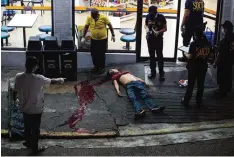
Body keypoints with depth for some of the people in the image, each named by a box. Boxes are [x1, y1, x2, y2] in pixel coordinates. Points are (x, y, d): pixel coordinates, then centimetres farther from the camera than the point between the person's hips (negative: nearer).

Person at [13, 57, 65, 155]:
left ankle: (28, 143, 48)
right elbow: (51, 81, -7)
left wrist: (14, 100, 21)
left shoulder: (18, 77, -15)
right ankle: (34, 149, 30)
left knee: (27, 127, 26)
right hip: (36, 109, -5)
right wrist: (60, 80, 14)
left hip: (24, 108, 5)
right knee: (35, 129, 14)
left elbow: (15, 91, 0)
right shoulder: (38, 79, -26)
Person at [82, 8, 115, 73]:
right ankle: (96, 66, 29)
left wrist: (113, 35, -2)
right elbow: (86, 27, 0)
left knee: (101, 54, 3)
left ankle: (102, 67, 21)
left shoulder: (103, 17, -17)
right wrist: (83, 37, -4)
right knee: (93, 53, 9)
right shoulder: (89, 18, -10)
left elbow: (110, 25, -6)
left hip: (103, 39, -3)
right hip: (93, 39, 3)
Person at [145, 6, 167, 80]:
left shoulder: (161, 17, -12)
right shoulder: (148, 16, -4)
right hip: (150, 38, 3)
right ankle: (153, 71, 23)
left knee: (159, 55, -1)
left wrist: (158, 32, -25)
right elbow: (146, 25, 10)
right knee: (151, 55, 11)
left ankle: (161, 73, 7)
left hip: (159, 39, -3)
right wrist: (147, 29, -13)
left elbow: (165, 28, -7)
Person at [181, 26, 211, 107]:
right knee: (200, 85, 14)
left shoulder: (194, 44, -18)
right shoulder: (207, 43, -1)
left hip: (193, 67, -4)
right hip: (203, 67, 4)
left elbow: (190, 56, -19)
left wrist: (186, 54, 1)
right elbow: (208, 55, 7)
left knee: (190, 85, 8)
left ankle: (186, 101, 18)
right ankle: (199, 102, 22)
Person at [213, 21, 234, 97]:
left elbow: (220, 54, -23)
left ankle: (222, 91, 24)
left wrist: (215, 63, -11)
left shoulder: (224, 41, -29)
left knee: (222, 77, 11)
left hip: (223, 62, -7)